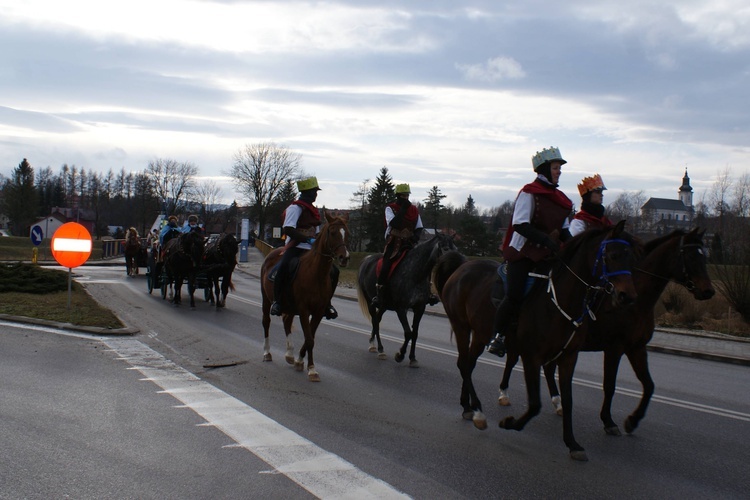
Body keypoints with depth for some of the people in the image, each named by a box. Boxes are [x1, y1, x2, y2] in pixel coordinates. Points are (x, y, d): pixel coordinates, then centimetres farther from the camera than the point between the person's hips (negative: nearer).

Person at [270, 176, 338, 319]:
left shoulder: (313, 211, 20)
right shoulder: (295, 208, -6)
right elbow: (288, 229, -17)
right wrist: (308, 239, -22)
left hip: (311, 249, 8)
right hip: (295, 247, -8)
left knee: (333, 271, -1)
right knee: (283, 267, -35)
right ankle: (277, 301, -20)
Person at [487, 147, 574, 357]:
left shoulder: (559, 197, 16)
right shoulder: (529, 193, -7)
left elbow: (563, 229, 18)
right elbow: (520, 224, -18)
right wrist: (545, 239, -27)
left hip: (548, 254, 7)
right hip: (523, 253, -7)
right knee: (515, 296, -17)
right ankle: (497, 335, 1)